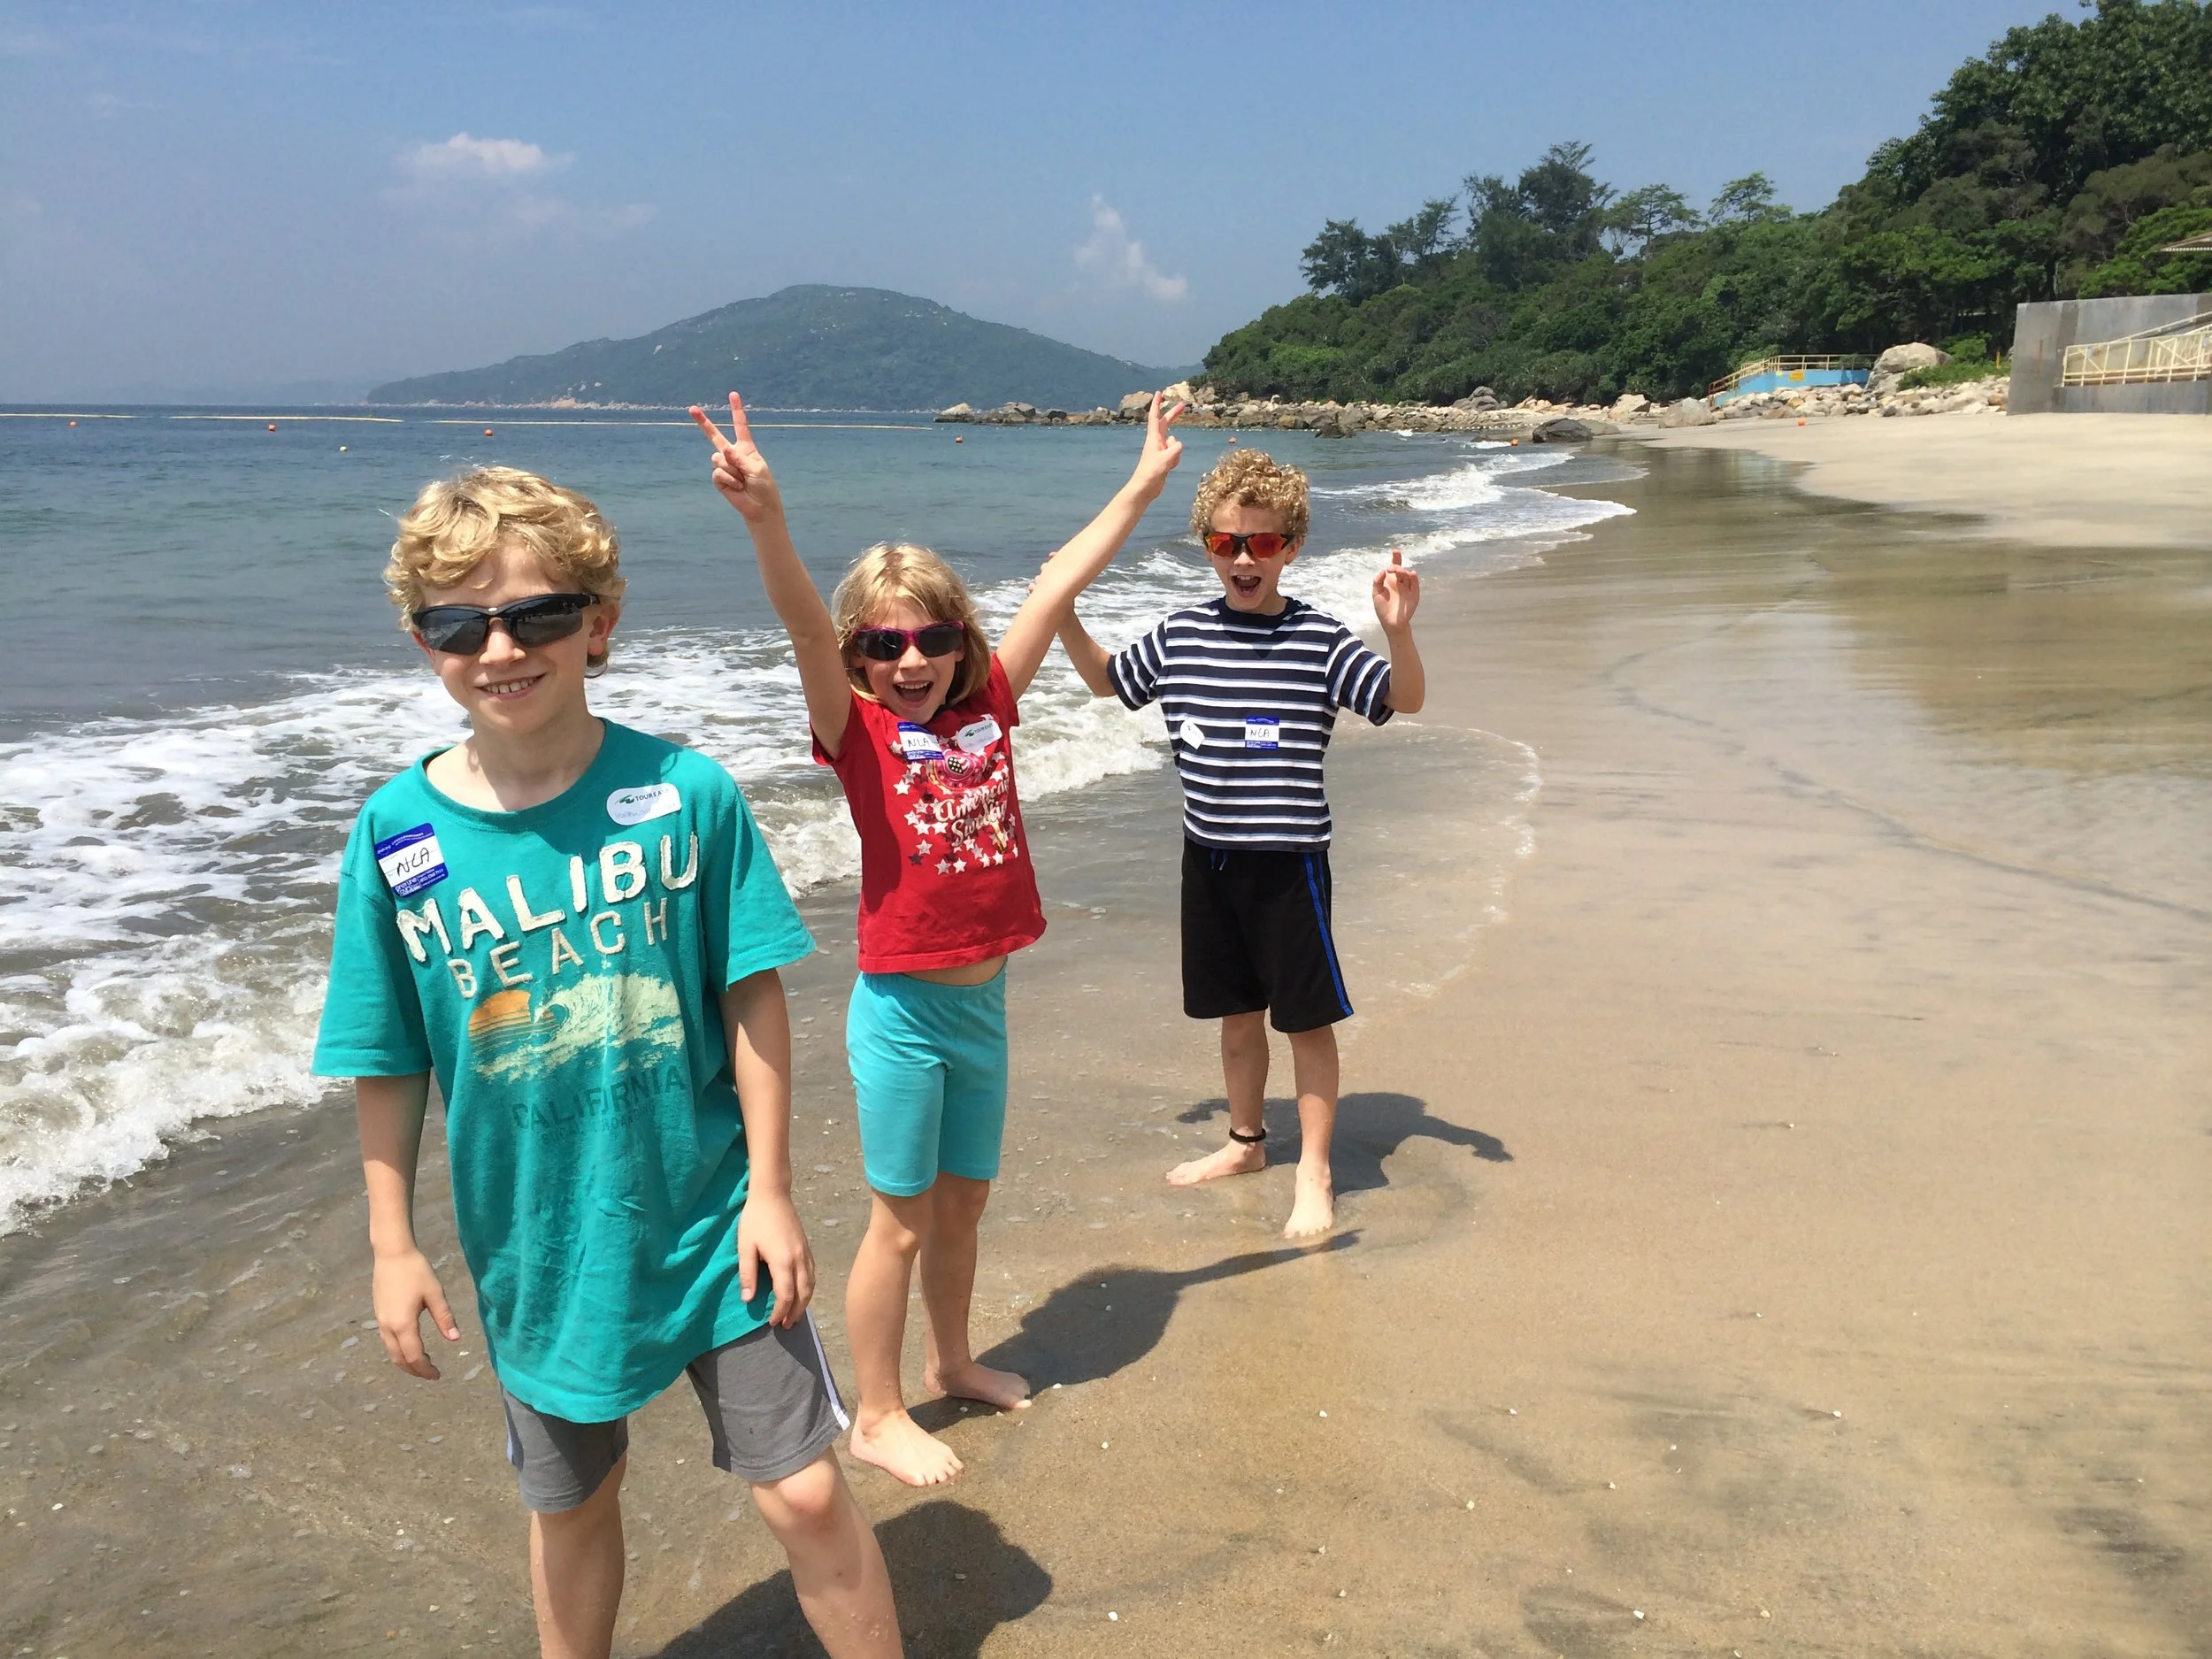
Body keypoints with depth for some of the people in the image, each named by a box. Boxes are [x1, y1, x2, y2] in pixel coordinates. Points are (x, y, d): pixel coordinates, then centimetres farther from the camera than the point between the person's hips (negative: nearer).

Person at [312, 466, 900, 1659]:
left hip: (710, 1223, -2)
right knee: (571, 1503, 22)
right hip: (538, 1244, 2)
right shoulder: (398, 833, -10)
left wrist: (769, 1190, -8)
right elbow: (388, 1064, -2)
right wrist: (393, 1246, 1)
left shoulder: (684, 793, -14)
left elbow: (754, 999, -8)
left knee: (805, 1493, 5)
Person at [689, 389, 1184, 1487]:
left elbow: (1057, 588, 4)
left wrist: (1142, 486, 9)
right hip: (902, 1011, -5)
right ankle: (876, 1418, 23)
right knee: (902, 1220, 6)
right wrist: (766, 519, -45)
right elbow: (806, 626, -28)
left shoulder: (986, 709, 2)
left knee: (964, 1199, 20)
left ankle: (950, 1362, 41)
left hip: (983, 1001, 5)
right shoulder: (857, 731, -10)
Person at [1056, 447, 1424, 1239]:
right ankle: (1246, 1142, 37)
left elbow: (1404, 700, -15)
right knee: (1236, 1010, 19)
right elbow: (1107, 679, 20)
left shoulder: (1317, 640, -9)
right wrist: (1064, 616, 5)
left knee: (1306, 1017, 1)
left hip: (1288, 860, -5)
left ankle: (1314, 1176, 14)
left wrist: (1398, 631, -34)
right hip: (1208, 855, 5)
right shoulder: (1179, 637, 4)